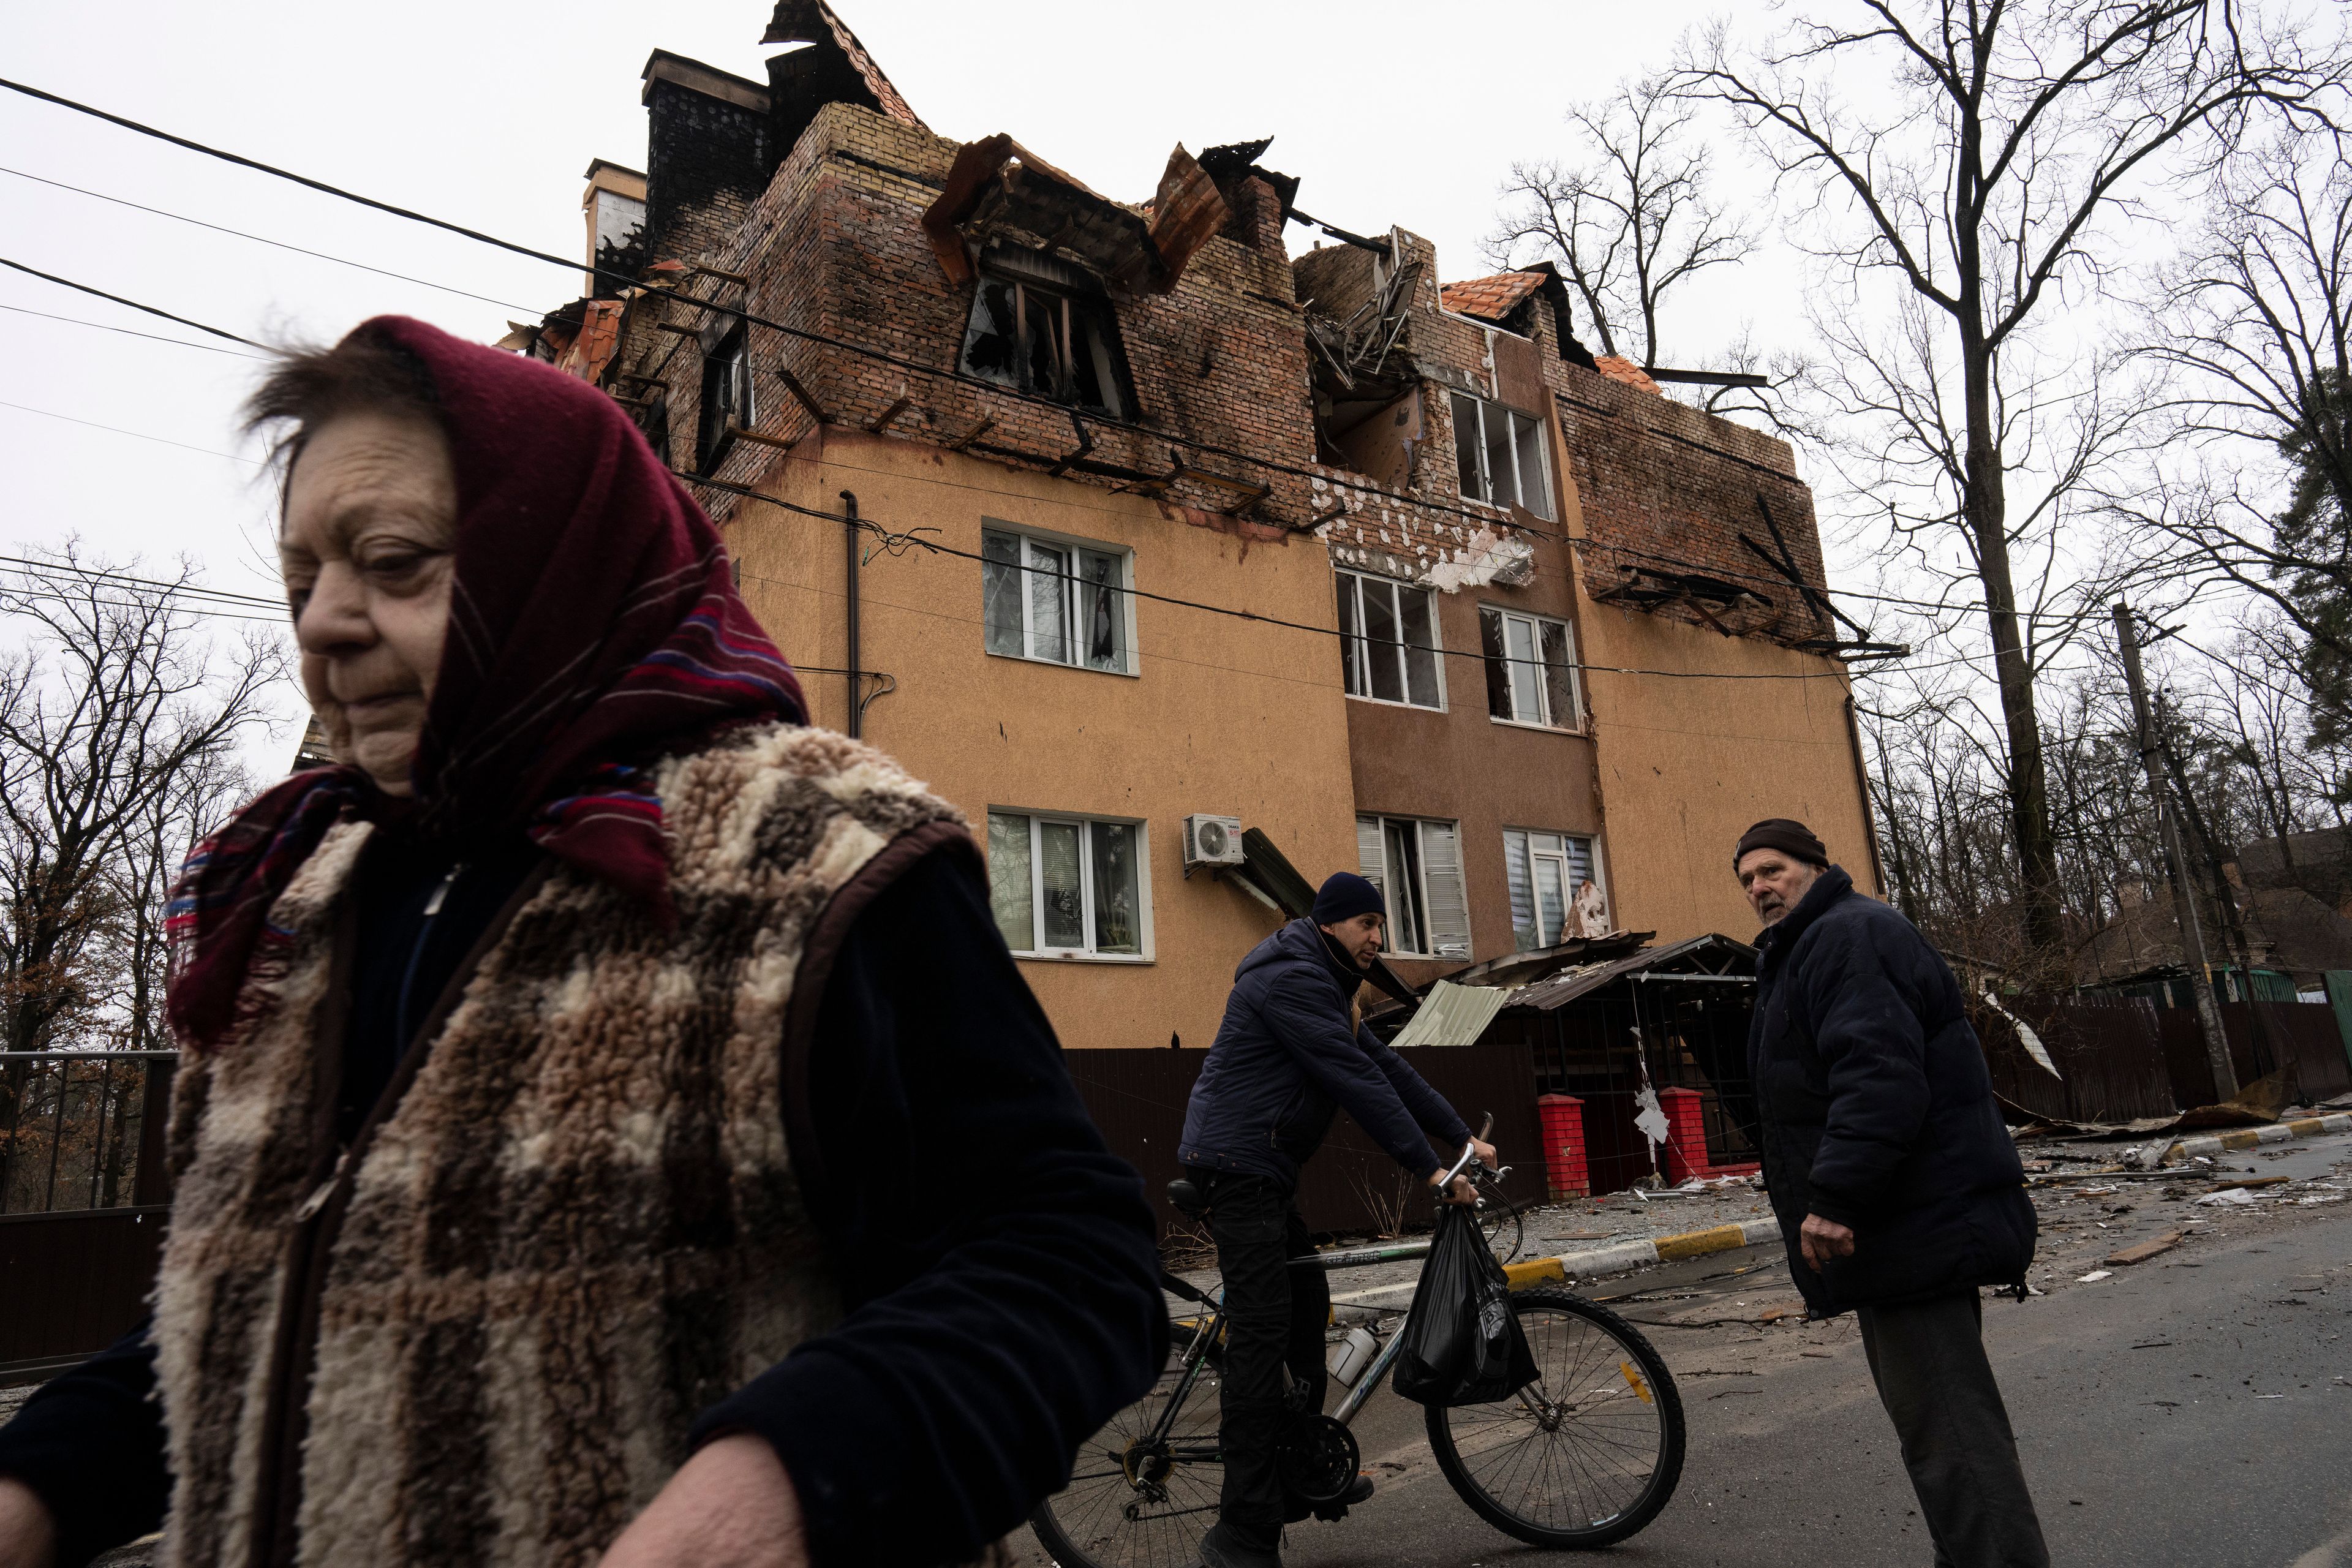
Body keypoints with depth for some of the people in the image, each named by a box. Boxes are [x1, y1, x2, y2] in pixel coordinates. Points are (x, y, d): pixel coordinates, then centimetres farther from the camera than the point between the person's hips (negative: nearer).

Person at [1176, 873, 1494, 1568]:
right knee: (1261, 1330, -11)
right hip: (1237, 1164, -11)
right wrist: (1429, 1168, -19)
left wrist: (1463, 1138, 12)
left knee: (1307, 1305, 17)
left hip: (1260, 1168, 11)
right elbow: (1357, 1081, -21)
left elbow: (1386, 1066, 16)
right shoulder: (1292, 979, -16)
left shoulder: (1327, 988, 18)